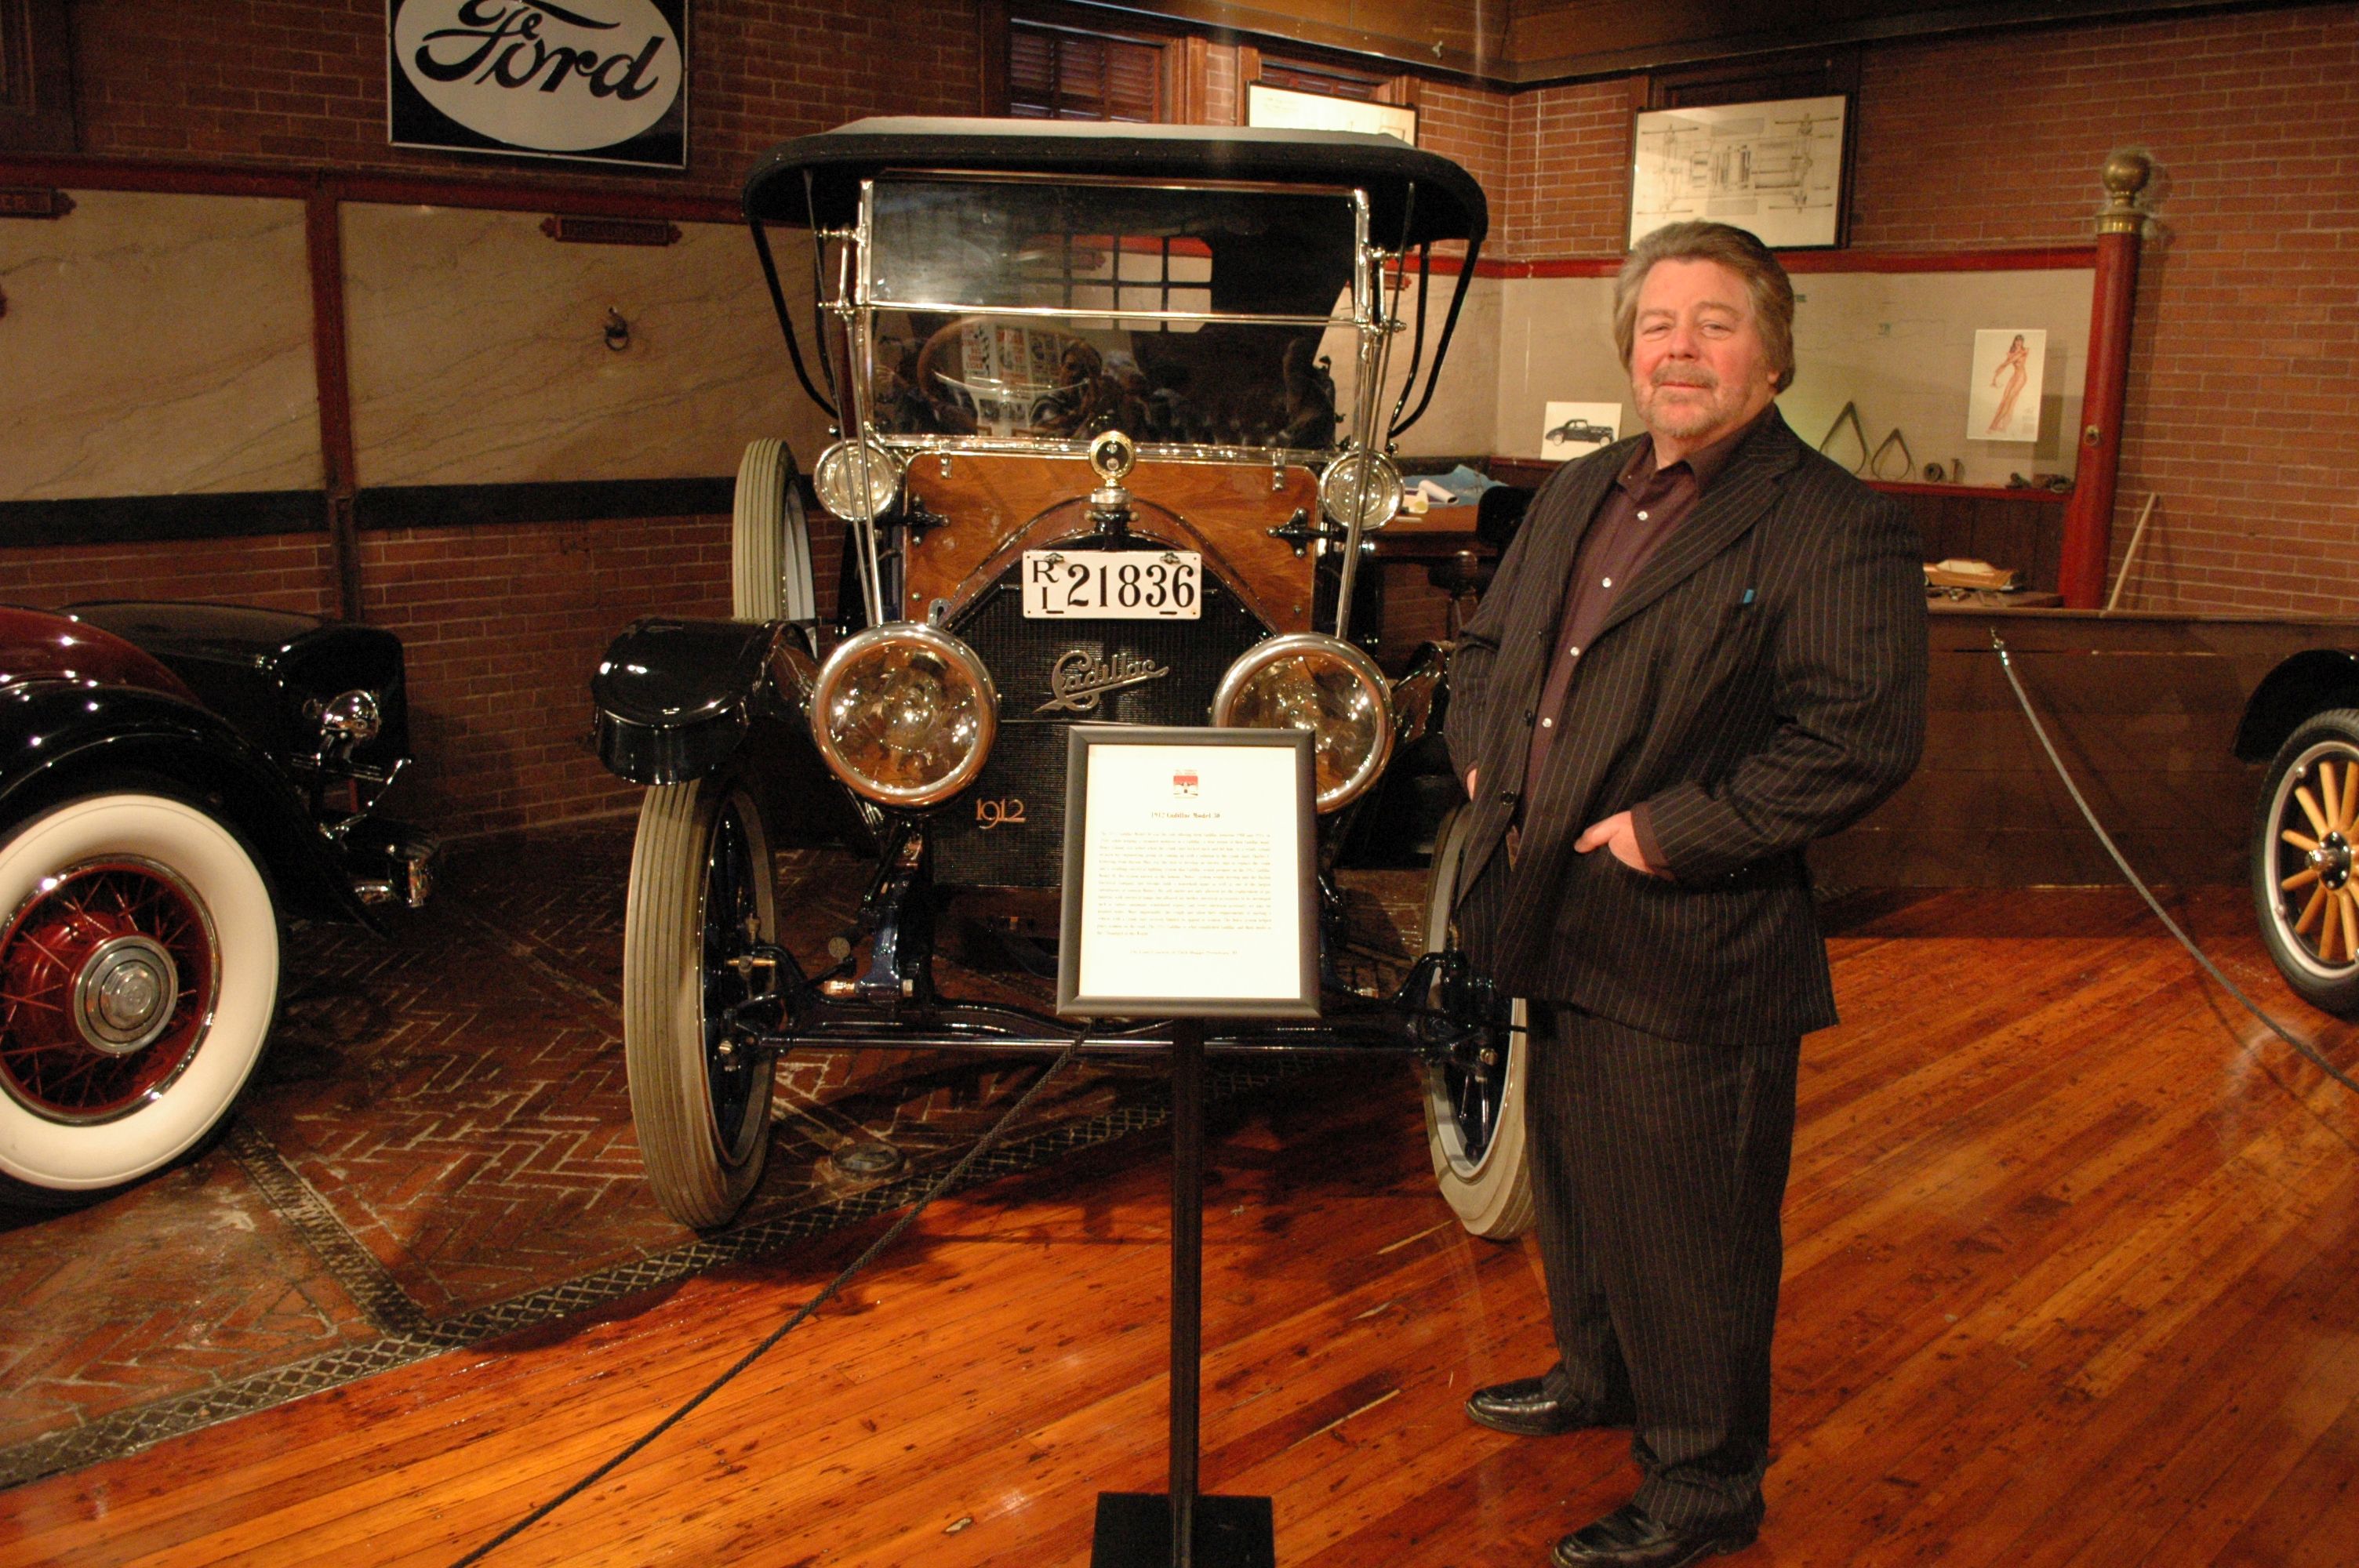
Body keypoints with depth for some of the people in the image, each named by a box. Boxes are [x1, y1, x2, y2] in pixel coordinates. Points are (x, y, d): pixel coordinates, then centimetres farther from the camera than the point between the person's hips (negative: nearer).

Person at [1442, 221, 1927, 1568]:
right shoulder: (1579, 495, 12)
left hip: (1691, 950, -8)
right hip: (1554, 925, 8)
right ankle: (1597, 1373, 49)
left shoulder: (1836, 530, -13)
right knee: (1573, 1178, 25)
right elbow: (1487, 641, 24)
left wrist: (1670, 830, -23)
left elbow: (1863, 739, -23)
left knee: (1687, 1225, 5)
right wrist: (1482, 754, 6)